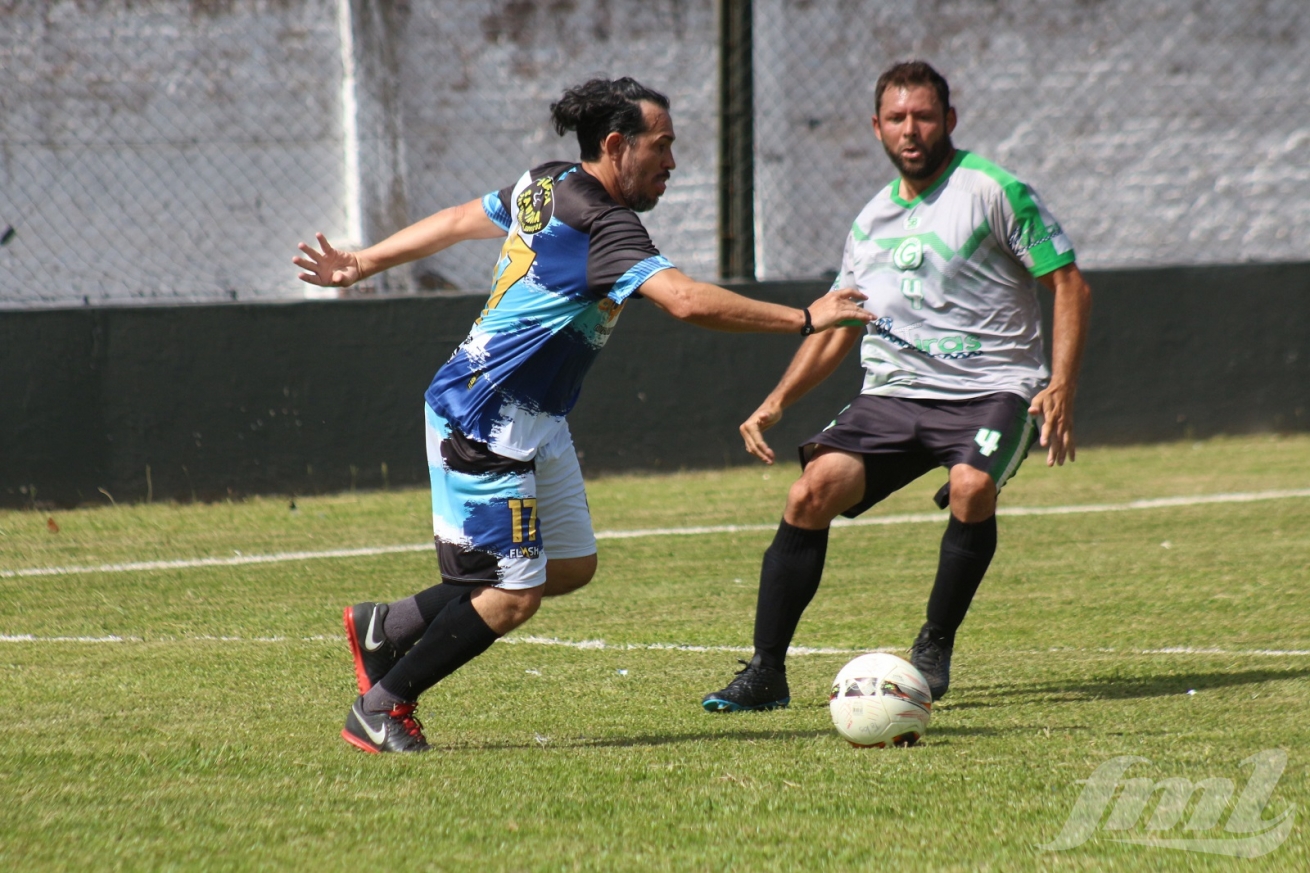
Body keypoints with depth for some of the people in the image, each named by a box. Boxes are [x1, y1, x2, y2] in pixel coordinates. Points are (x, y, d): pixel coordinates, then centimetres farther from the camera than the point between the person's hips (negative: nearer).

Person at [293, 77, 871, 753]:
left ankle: (387, 628, 24)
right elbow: (688, 302, -33)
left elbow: (456, 221, 19)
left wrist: (360, 264, 31)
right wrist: (804, 320, -27)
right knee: (512, 596, -7)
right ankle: (379, 708, 7)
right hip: (487, 422, -11)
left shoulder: (547, 186, 7)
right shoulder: (602, 226, -22)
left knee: (571, 566, 13)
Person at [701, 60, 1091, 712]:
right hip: (893, 393, 5)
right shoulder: (872, 222, 14)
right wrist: (777, 402, 9)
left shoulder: (990, 190, -5)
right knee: (812, 492, -17)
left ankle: (934, 650, -11)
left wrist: (1060, 388, -15)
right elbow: (836, 326, 22)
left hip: (991, 390, -5)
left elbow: (1068, 282, -5)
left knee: (971, 487, -34)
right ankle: (766, 674, -10)